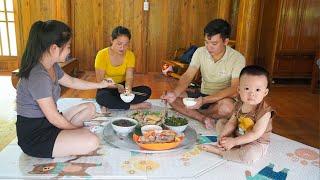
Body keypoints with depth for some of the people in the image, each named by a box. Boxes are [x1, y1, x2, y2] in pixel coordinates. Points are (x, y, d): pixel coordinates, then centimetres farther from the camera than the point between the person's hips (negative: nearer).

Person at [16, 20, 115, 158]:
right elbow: (54, 118, -23)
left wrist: (100, 85, 25)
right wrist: (78, 129, -7)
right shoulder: (38, 76, -28)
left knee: (90, 108, 15)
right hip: (34, 135, -10)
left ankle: (66, 134, 0)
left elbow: (71, 82, 20)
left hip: (46, 121, 10)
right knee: (91, 142, -25)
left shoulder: (52, 66, 1)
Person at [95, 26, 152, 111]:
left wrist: (128, 88, -40)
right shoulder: (102, 55, -16)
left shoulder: (130, 55, -7)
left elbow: (129, 77, -16)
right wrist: (117, 86, -35)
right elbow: (100, 81, -17)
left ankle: (109, 105, -21)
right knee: (102, 97, -38)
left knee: (146, 91, -20)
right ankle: (133, 106, -19)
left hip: (122, 87, 3)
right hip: (107, 89, -3)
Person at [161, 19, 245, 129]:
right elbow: (187, 76, -10)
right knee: (171, 98, -16)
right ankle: (203, 118, -22)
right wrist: (175, 93, -32)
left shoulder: (237, 59, -16)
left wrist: (204, 100, -38)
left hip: (223, 99, -3)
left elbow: (235, 89, -25)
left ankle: (194, 113, -13)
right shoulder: (200, 52, -4)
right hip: (202, 96, 4)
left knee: (227, 107, -39)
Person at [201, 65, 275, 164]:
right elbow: (232, 123, 0)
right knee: (220, 123, 10)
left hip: (256, 143, -7)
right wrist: (223, 135, -18)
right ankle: (228, 145, -11)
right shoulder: (239, 105, -5)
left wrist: (234, 141, -28)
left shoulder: (264, 111, -27)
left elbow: (255, 134, -28)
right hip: (238, 136, 7)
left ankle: (219, 151, -19)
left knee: (250, 154, -38)